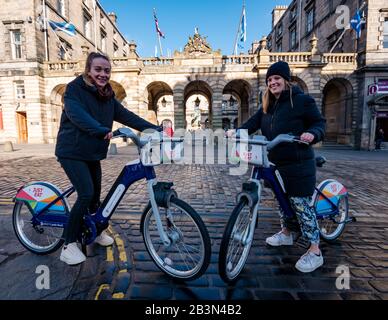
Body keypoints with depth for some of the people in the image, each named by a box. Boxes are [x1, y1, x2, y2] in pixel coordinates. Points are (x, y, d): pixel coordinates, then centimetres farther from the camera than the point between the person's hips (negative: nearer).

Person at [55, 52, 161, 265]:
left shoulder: (107, 95, 7)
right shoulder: (74, 89, -12)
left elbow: (126, 115, -1)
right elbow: (78, 115, -29)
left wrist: (154, 128, -11)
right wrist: (103, 131, -46)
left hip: (93, 152, 6)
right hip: (72, 151, -6)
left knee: (96, 193, 13)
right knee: (86, 194, -17)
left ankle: (96, 231, 37)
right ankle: (68, 245, 0)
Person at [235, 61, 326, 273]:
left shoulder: (301, 100, -7)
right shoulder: (267, 105, 12)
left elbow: (319, 122, -3)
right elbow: (254, 122, 3)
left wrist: (312, 134, -24)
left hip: (298, 162, -7)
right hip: (276, 162, 7)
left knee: (300, 203, -6)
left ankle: (315, 252, 7)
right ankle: (286, 233, 39)